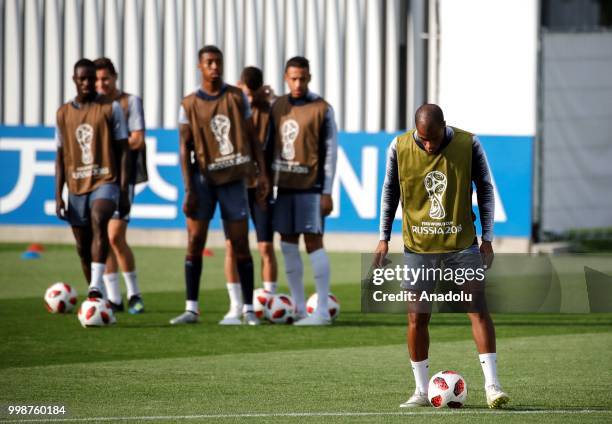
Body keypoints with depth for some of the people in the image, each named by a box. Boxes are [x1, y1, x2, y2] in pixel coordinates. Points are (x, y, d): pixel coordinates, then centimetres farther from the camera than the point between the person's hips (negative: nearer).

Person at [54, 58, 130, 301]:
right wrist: (58, 196, 7)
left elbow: (122, 151, 1)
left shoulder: (111, 108, 1)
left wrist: (124, 191, -6)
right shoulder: (64, 113, 11)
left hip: (105, 181, -4)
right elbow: (60, 157, 15)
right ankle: (100, 299, 20)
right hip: (76, 186, 4)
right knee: (83, 247, 6)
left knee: (99, 221, -31)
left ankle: (96, 287, -41)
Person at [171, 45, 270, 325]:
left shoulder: (237, 97, 5)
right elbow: (185, 148, -1)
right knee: (195, 242, -5)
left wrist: (262, 173, -1)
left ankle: (249, 309, 6)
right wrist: (189, 190, -8)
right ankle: (191, 308, 0)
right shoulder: (190, 105, 1)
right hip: (204, 178, 0)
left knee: (240, 245, 0)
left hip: (234, 178, 0)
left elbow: (251, 137, 8)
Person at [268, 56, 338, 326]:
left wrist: (327, 193, -9)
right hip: (284, 186, 6)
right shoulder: (278, 106, 11)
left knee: (313, 242, -8)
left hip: (310, 187, -6)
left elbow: (330, 151, -5)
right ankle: (298, 308, 12)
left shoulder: (322, 109, -4)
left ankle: (322, 311, -7)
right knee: (288, 243, 6)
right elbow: (270, 146, 16)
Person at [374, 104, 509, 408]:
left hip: (462, 244, -1)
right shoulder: (399, 148, -6)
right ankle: (422, 391, 12)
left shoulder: (468, 144, -8)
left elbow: (485, 189, 2)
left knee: (478, 309, -10)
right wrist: (383, 238, 5)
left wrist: (487, 239, 0)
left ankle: (492, 386, -9)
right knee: (416, 318, 0)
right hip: (418, 246, 1)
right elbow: (389, 191, 8)